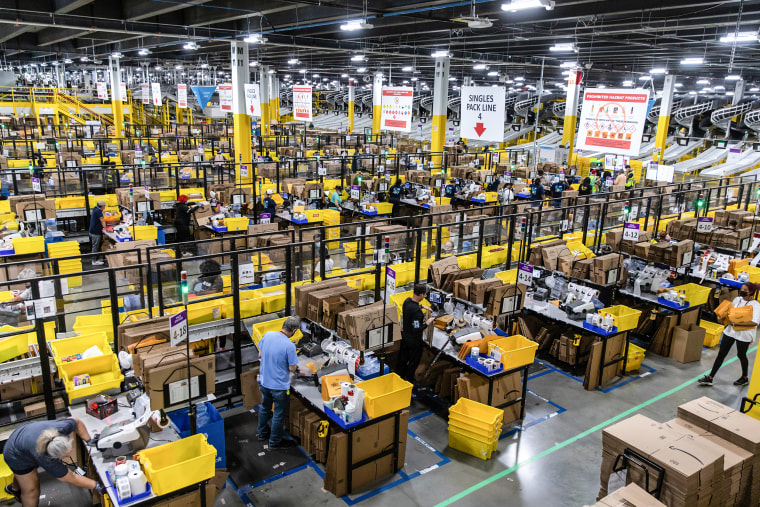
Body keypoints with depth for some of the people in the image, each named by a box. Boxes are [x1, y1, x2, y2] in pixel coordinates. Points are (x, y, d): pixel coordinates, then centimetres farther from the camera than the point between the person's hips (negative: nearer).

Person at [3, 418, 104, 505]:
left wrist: (88, 440, -19)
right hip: (17, 456, -7)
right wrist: (96, 486, -32)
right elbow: (72, 479, -33)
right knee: (31, 491, 6)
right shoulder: (47, 460, -44)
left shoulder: (63, 427, -40)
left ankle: (14, 488, 66)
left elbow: (77, 422, -14)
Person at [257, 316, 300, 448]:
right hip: (279, 385, -6)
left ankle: (262, 433, 46)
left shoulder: (267, 335, -9)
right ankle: (275, 441, 29)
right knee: (279, 414, 14)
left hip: (264, 382, 6)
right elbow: (292, 368, -19)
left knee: (265, 407, 27)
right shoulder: (289, 346, -27)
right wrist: (295, 364, 2)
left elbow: (260, 355, 3)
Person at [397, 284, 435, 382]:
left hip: (404, 335, 8)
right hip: (414, 340, -8)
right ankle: (409, 381, 30)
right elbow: (417, 329, -31)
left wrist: (422, 307, 20)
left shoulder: (407, 301, -7)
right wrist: (427, 323, -19)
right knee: (413, 361, 14)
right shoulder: (416, 311, -34)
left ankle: (400, 377, 42)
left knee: (403, 358, 24)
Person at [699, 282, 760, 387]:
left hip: (744, 334, -5)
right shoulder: (737, 299, 5)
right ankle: (710, 378, 7)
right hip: (730, 331, 5)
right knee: (721, 353, 4)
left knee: (741, 355, 13)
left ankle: (745, 378, 38)